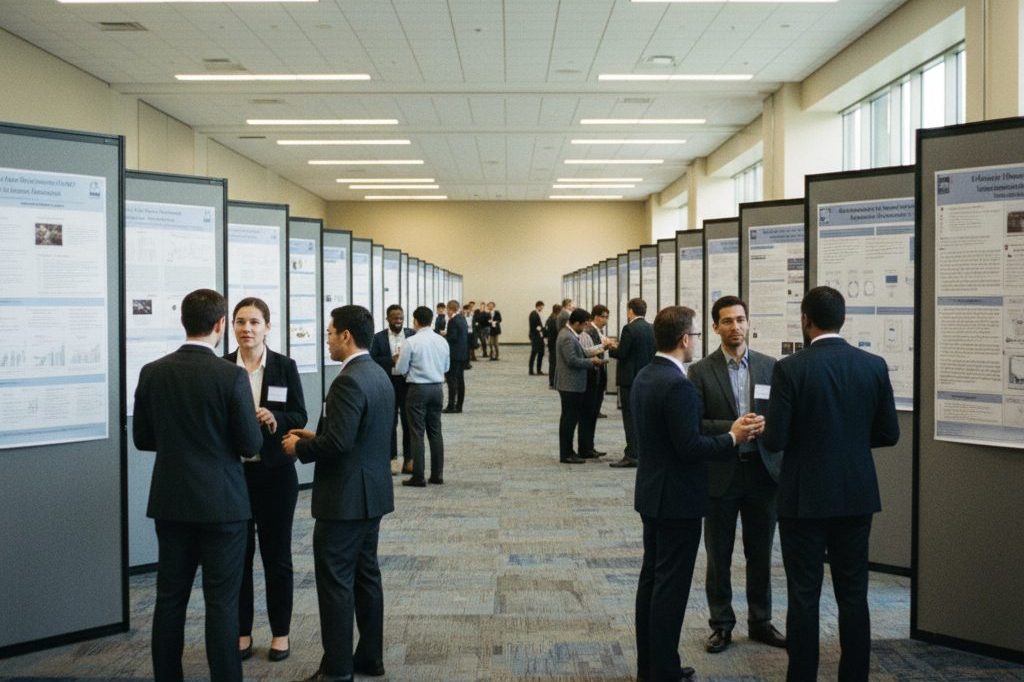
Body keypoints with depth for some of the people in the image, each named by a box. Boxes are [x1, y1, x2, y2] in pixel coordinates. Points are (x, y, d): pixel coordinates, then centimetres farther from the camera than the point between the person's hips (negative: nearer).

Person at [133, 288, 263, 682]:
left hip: (171, 502, 5)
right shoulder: (232, 376, -15)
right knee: (222, 601, 4)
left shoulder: (152, 373, -1)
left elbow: (143, 438, 6)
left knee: (170, 597, 14)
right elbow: (251, 445, -12)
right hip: (221, 502, -4)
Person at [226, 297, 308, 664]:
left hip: (275, 472, -1)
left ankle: (280, 633, 22)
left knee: (276, 554, 9)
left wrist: (276, 419, -22)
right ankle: (241, 632, 24)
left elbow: (300, 417, -3)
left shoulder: (285, 366, -2)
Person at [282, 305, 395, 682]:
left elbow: (338, 442, -26)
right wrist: (316, 436, 14)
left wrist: (300, 447, -9)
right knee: (366, 576, 16)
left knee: (335, 582, -1)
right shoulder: (380, 375, 11)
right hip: (373, 493, 10)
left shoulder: (349, 381, -20)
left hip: (345, 497, -10)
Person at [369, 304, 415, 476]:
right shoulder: (379, 338, 1)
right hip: (388, 384, -1)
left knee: (409, 422, 4)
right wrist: (391, 360, -16)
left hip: (408, 382, 1)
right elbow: (372, 360, -4)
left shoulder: (412, 335, 4)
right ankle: (392, 458, 16)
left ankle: (409, 459, 13)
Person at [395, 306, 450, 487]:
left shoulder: (411, 342, -12)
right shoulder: (442, 341, 3)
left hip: (418, 389, -5)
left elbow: (401, 369, -8)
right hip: (437, 388, 5)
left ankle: (418, 477, 2)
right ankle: (437, 474, 16)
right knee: (435, 431, 12)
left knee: (417, 433, 0)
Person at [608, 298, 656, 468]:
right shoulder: (651, 329, 7)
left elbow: (621, 353, -19)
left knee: (630, 417, -4)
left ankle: (631, 456, -4)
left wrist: (610, 348, 1)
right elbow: (653, 353, 13)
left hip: (630, 379, -7)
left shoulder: (629, 329, -15)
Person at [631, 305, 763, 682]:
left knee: (652, 578, 16)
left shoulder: (644, 376, 7)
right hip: (677, 499, -9)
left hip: (651, 493, 10)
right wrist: (733, 437, -11)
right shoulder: (678, 385, -22)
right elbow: (690, 447, -24)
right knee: (671, 586, 0)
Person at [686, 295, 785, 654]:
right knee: (719, 555, 9)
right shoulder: (701, 371, -4)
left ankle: (760, 621, 29)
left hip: (762, 471, 2)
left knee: (760, 553, 13)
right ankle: (721, 624, 23)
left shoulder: (770, 366, 4)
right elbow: (694, 424, -9)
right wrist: (731, 429, -21)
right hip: (720, 474, -2)